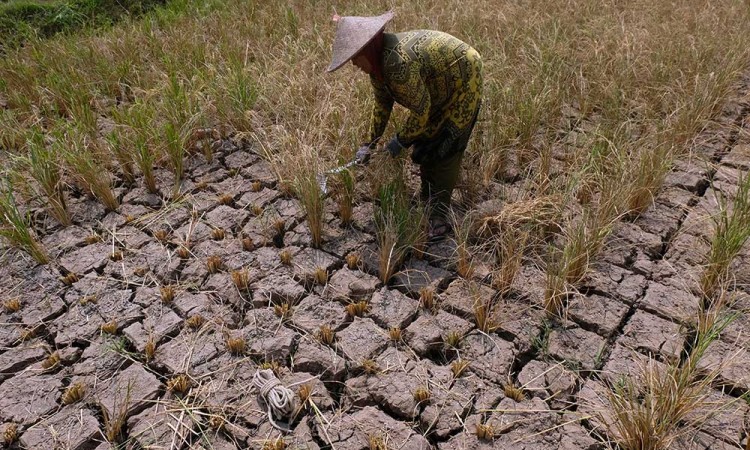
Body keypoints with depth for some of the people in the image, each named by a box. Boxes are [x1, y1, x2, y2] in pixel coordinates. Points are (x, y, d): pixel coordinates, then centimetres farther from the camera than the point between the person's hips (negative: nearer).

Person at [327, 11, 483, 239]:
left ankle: (439, 216, -4)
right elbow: (382, 104, 6)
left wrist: (401, 140, -16)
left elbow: (421, 111, -29)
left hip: (463, 85, -9)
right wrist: (369, 143, 6)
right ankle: (426, 199, 26)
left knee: (445, 150, -11)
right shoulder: (378, 60, -7)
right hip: (439, 91, 9)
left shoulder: (399, 63, -37)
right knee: (424, 143, 10)